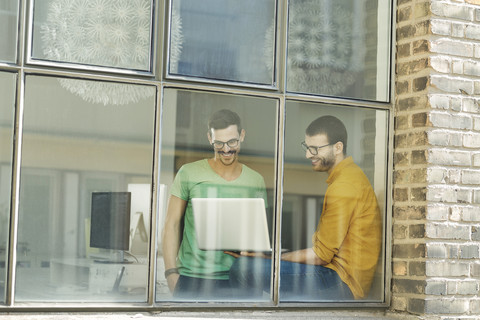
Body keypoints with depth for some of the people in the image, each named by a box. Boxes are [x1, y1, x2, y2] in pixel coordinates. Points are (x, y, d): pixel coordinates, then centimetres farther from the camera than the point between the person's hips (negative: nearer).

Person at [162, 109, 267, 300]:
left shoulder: (256, 181, 8)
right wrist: (171, 272, -5)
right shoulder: (189, 174, 0)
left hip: (235, 281, 2)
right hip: (191, 279, -2)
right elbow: (171, 224, 2)